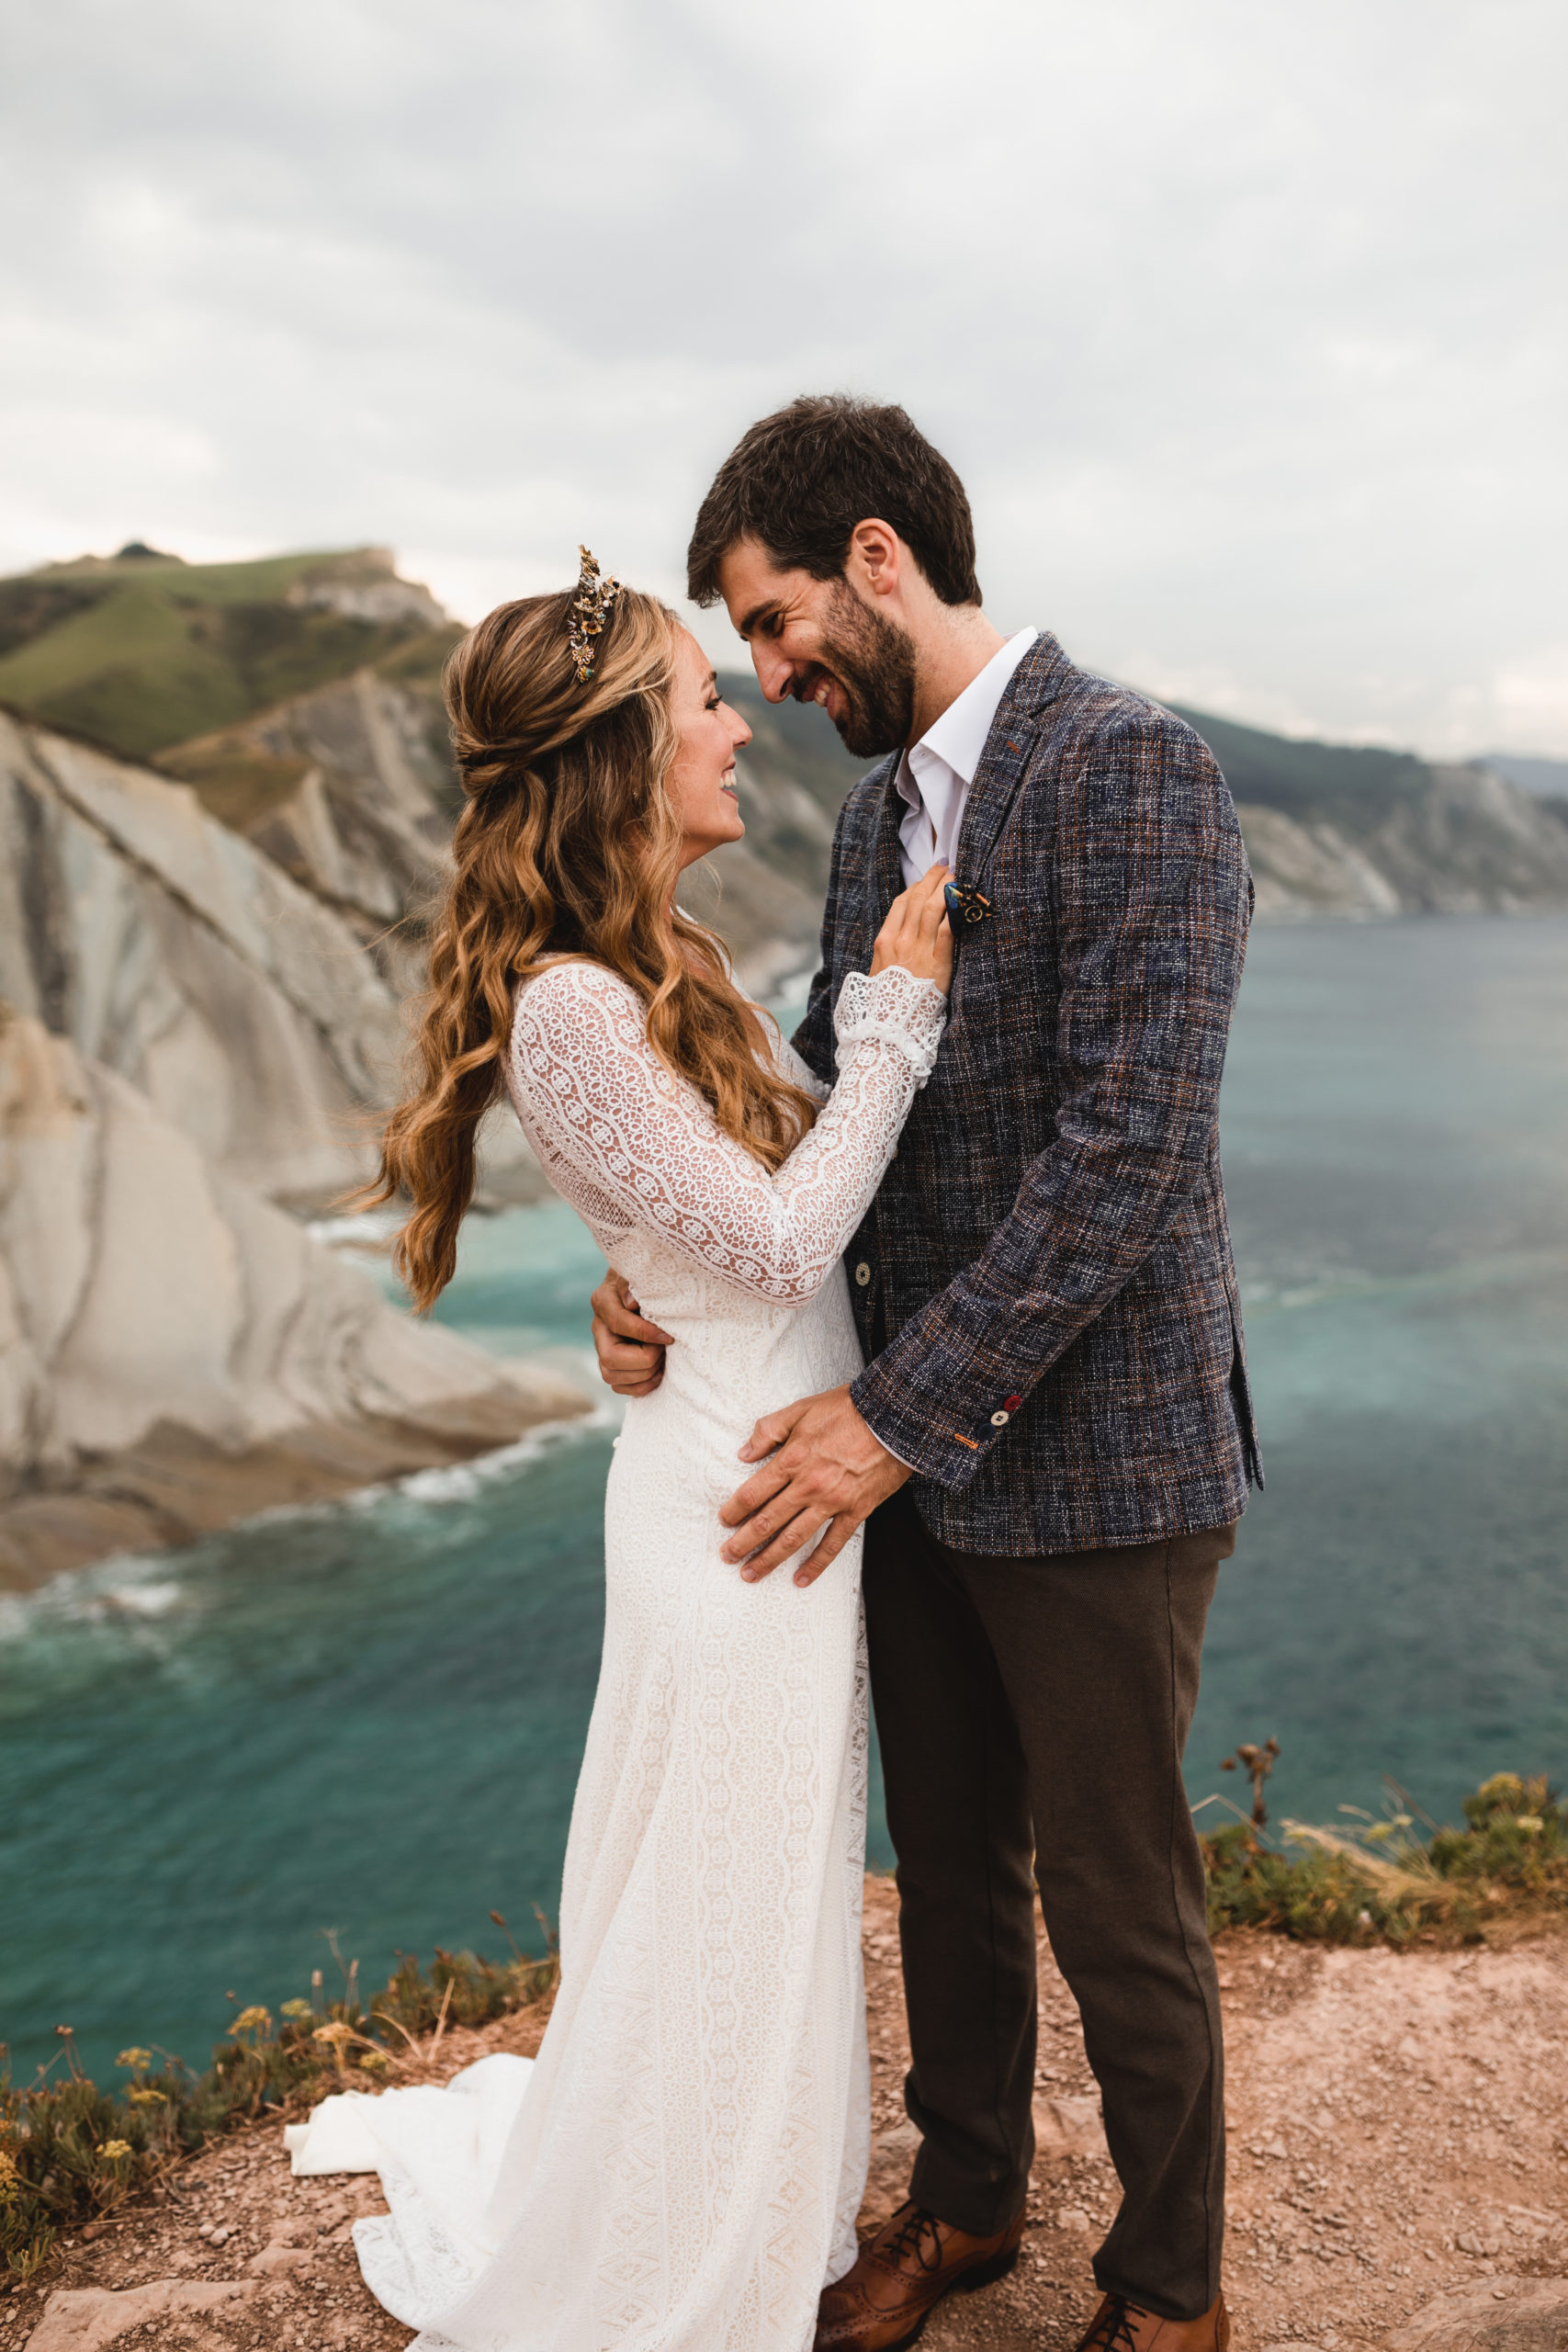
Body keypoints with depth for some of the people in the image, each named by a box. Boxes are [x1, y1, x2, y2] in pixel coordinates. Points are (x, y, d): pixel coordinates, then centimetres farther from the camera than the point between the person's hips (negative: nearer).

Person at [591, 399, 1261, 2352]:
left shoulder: (1133, 773, -16)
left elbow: (1131, 1149, -23)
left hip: (1096, 1468, -7)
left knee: (1117, 1909, 11)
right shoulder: (882, 812, 11)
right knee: (950, 1870, 22)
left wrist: (904, 1414, -22)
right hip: (920, 1455, 7)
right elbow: (823, 1091, 12)